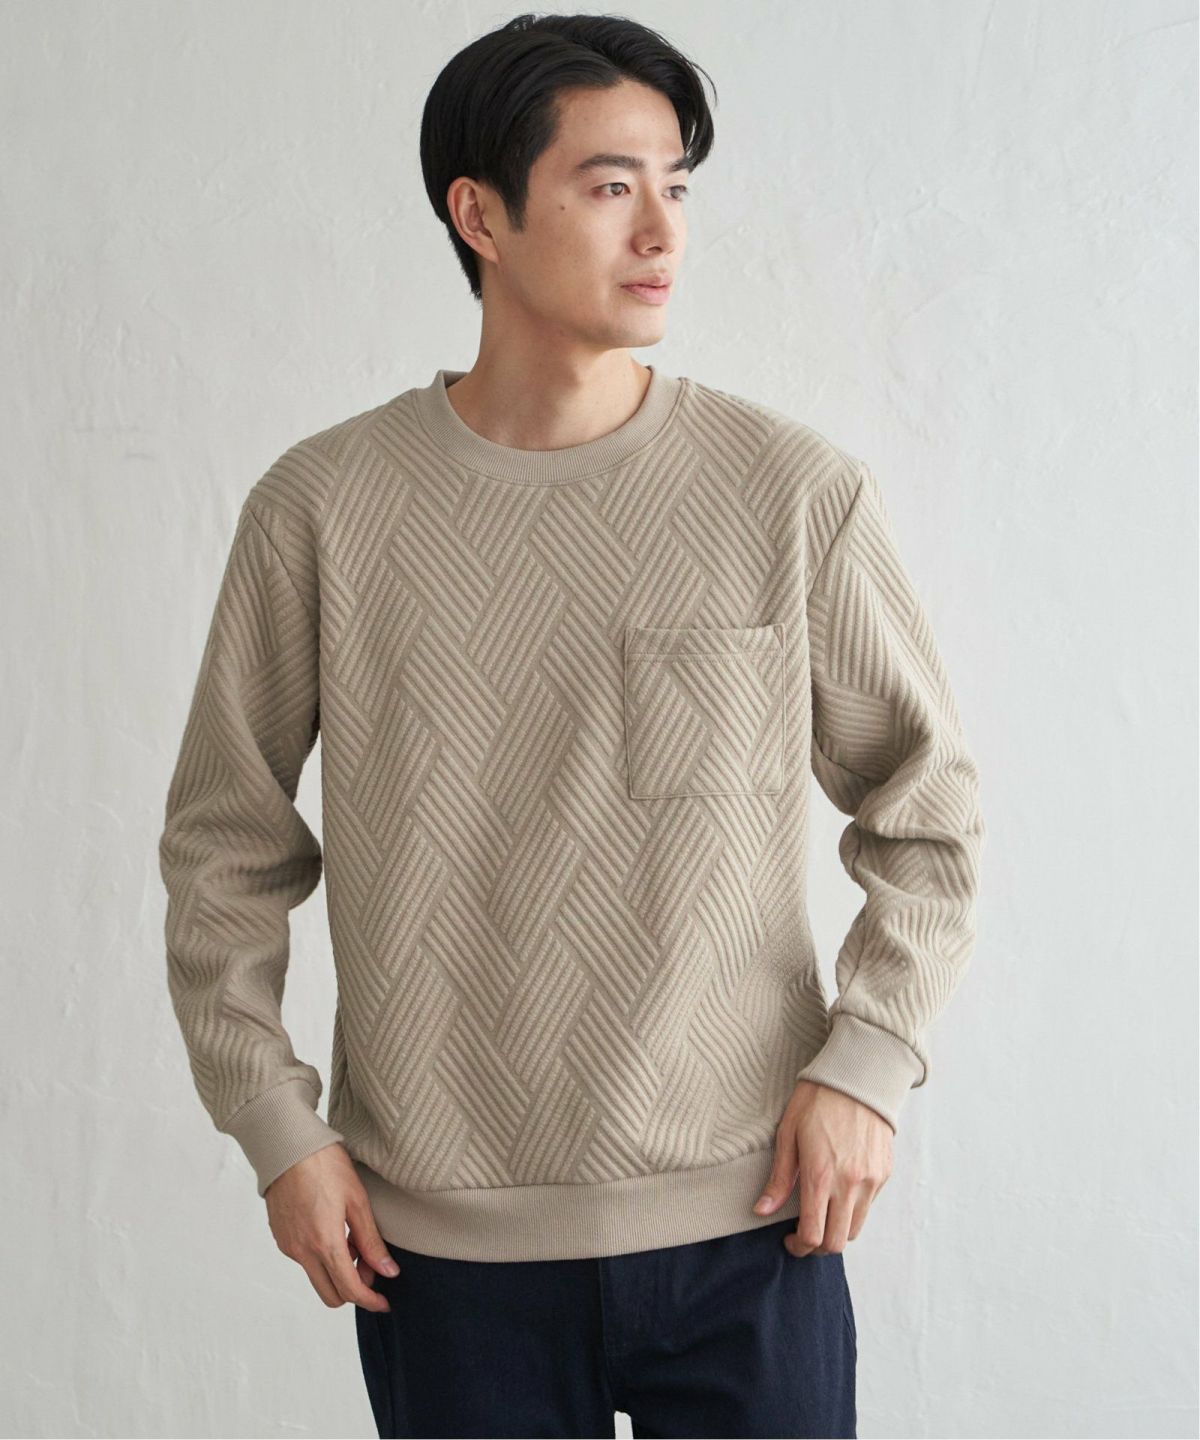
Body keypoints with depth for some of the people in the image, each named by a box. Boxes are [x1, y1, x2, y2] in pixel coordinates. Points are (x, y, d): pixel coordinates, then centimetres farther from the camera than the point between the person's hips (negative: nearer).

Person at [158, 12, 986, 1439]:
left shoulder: (795, 492, -4)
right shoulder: (323, 507, -4)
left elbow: (928, 809, 5)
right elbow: (224, 849, 5)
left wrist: (864, 1065, -4)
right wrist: (275, 1124, 1)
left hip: (747, 1223, 0)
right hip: (437, 1241, 0)